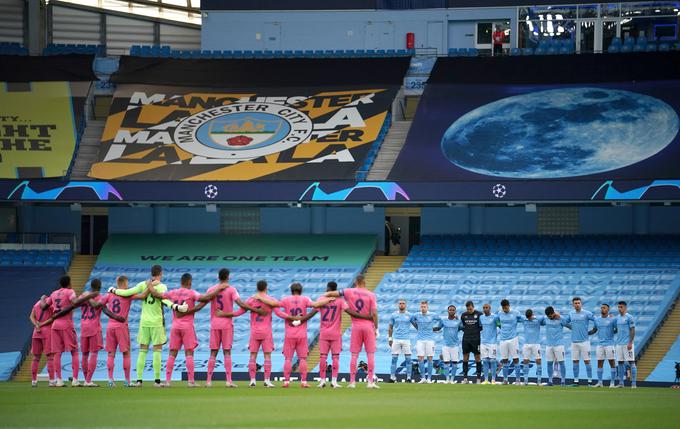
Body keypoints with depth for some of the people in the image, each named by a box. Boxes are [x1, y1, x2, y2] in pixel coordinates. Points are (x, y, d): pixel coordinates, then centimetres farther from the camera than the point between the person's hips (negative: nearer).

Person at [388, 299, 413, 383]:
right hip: (396, 339, 0)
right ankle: (392, 377, -1)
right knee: (394, 358, -3)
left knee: (408, 358, -2)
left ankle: (409, 377, 2)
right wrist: (389, 338, 5)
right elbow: (390, 328, 12)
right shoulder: (394, 315, 7)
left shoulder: (409, 315, 5)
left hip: (406, 339, 0)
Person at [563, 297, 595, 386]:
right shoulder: (571, 314, 9)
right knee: (575, 361, 5)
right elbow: (565, 322, 23)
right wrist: (572, 328, 15)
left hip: (584, 341, -4)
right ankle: (576, 380, 10)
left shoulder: (587, 313, -5)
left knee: (587, 361, -4)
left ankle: (590, 381, -2)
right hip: (574, 341, 4)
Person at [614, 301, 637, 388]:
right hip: (619, 344, 7)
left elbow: (632, 331, -11)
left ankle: (634, 383, -8)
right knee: (620, 362, 8)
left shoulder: (629, 318, -7)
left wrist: (630, 343, -17)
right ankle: (621, 383, 12)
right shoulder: (617, 317, 13)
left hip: (627, 344, -7)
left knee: (631, 362, -7)